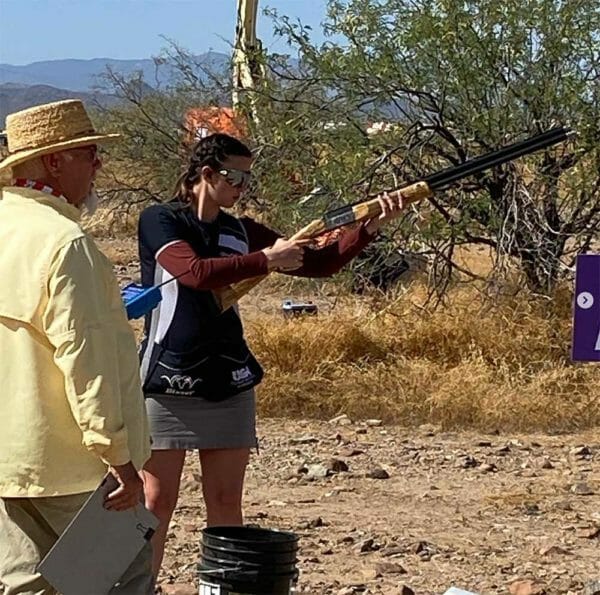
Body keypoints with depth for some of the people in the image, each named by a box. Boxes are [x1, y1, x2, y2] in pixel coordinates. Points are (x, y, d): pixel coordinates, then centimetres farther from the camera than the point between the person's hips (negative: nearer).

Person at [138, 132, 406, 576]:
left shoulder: (241, 232, 11)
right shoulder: (159, 221, -4)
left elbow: (318, 264, 6)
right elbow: (195, 273, -21)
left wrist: (371, 227, -6)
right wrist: (265, 260, -16)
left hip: (229, 384, 5)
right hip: (168, 382, -5)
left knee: (226, 504, 6)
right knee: (157, 502, -1)